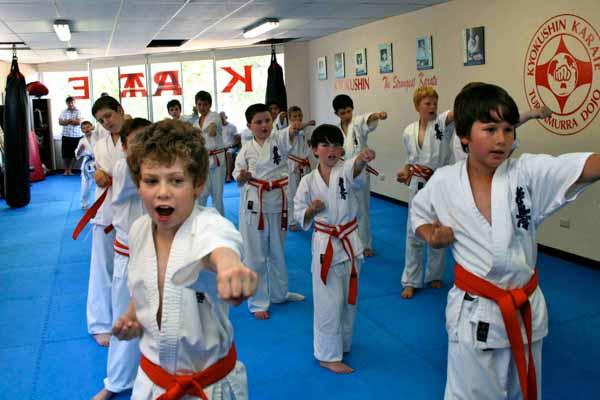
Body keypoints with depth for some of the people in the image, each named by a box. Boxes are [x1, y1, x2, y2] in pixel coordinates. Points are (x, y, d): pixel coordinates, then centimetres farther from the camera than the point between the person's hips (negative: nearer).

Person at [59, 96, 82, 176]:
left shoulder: (78, 111, 2)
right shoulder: (64, 112, 7)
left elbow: (78, 122, -9)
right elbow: (60, 122, -4)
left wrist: (67, 121, -5)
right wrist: (73, 120, -11)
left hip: (77, 136, -1)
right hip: (66, 136, 1)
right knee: (66, 154, 1)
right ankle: (66, 170, 12)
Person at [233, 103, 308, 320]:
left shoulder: (279, 139, -4)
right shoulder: (246, 150, -2)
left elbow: (289, 136, -29)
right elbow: (238, 176, 8)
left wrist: (294, 129, -52)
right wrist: (242, 177, -16)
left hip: (278, 201, 2)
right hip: (253, 203, -1)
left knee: (277, 251, 18)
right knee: (255, 255, 4)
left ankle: (279, 293, 38)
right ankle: (258, 302, 18)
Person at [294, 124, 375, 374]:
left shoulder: (346, 170, -6)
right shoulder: (308, 181, -4)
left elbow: (355, 170, -32)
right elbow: (299, 215, 4)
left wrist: (362, 159, -56)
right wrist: (312, 210, -19)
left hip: (350, 241, 2)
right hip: (325, 244, -2)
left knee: (349, 298, 16)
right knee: (329, 302, 1)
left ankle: (341, 343, 39)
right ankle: (328, 355, 16)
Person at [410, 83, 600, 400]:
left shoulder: (529, 173, -12)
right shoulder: (444, 182, -8)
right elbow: (418, 212, 12)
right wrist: (431, 235, -9)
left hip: (525, 310, 1)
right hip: (474, 315, -1)